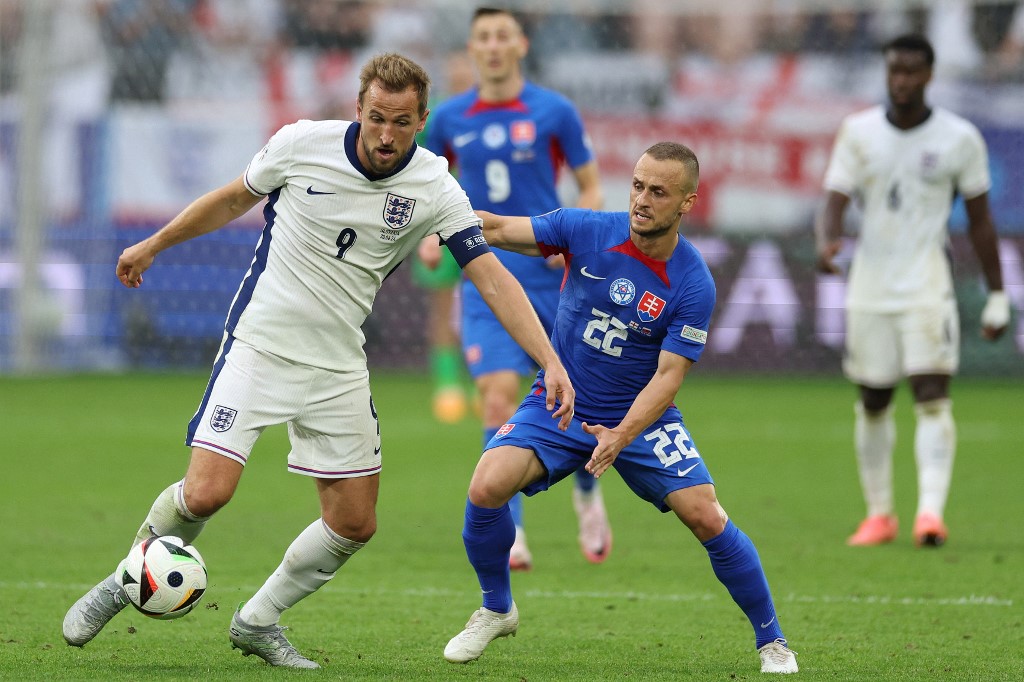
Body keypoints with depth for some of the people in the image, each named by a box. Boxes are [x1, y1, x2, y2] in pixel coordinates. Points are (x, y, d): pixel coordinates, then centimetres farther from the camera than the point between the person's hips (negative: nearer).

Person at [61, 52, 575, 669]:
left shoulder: (435, 189, -9)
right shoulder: (302, 144, -11)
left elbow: (493, 277, -10)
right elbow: (235, 199, 8)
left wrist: (551, 360, -21)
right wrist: (153, 245, 19)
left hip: (339, 365, 3)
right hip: (260, 343, -3)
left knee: (355, 524, 3)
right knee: (206, 492, -17)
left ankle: (258, 621, 24)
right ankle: (125, 583, 11)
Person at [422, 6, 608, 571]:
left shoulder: (554, 112, -2)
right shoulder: (449, 119, 4)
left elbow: (591, 188, 4)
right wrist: (430, 232, 2)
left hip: (552, 276, -1)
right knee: (497, 396, -15)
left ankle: (587, 493, 36)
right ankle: (510, 537, -11)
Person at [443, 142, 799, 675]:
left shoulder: (693, 285, -16)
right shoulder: (587, 231, -10)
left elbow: (668, 375, -18)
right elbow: (495, 230, -8)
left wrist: (623, 435, -32)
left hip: (643, 416, -1)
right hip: (558, 406, 2)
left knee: (706, 517, -18)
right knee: (488, 487, -22)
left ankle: (772, 641, 3)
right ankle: (496, 610, 5)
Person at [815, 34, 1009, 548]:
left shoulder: (959, 139, -1)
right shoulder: (858, 133, 2)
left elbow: (980, 222, 5)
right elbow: (834, 203, -4)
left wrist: (998, 298, 6)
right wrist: (827, 242, -28)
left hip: (928, 287, -2)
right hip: (870, 287, 2)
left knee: (932, 396, -16)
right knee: (872, 404, 8)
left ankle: (931, 512, -24)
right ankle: (879, 515, 22)